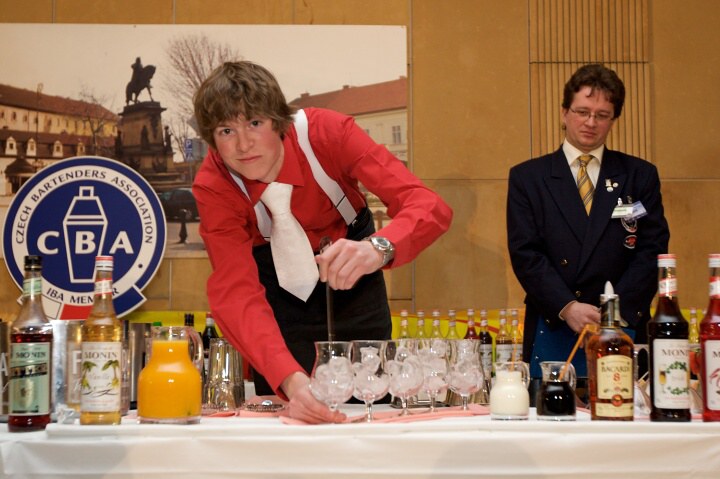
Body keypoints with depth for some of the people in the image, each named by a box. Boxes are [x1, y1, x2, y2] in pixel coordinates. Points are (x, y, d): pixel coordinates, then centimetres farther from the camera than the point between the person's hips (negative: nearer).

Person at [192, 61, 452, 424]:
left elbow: (431, 207, -38)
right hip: (278, 281, 0)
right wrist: (290, 379, -55)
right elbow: (236, 293, -38)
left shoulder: (327, 132, -31)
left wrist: (379, 247, -60)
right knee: (283, 407, -2)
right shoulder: (212, 187, -29)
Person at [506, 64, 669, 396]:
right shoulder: (527, 177, 8)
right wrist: (567, 307, -14)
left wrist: (615, 309, -10)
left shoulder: (640, 176, 11)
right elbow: (525, 253, 0)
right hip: (552, 334, 0)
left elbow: (652, 251, 4)